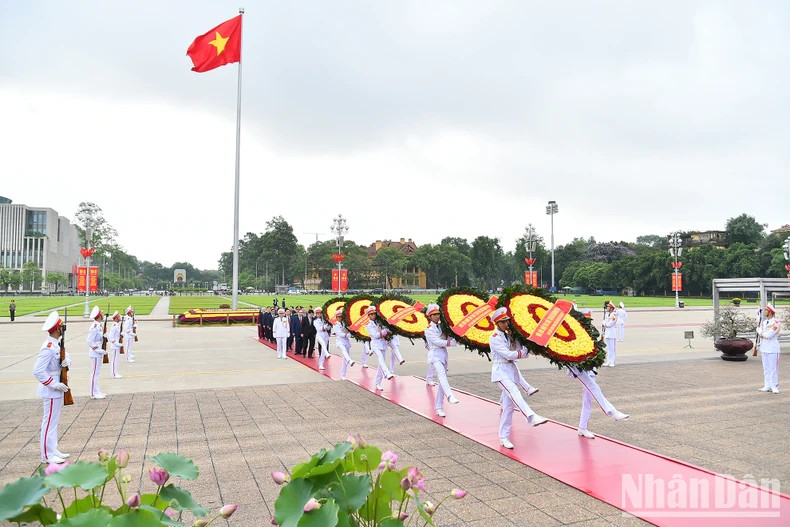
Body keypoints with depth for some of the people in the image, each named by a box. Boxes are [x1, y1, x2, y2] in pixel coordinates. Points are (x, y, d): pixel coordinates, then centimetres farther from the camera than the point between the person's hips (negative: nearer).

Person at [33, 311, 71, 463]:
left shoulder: (55, 344, 5)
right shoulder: (48, 348, -23)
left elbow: (65, 355, 16)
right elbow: (37, 371, -26)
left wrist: (67, 360, -8)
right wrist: (54, 384, -23)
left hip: (57, 389, 10)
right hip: (51, 391, -10)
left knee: (54, 421, 18)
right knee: (50, 422, 0)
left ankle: (53, 450, 29)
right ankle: (47, 455, 10)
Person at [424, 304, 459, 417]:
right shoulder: (429, 329, -5)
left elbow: (447, 340, 13)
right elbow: (438, 342, -14)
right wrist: (455, 342, -13)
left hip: (443, 354, 7)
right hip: (435, 355, -6)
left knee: (442, 381, 5)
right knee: (442, 374, -30)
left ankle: (438, 407, 12)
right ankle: (450, 396, -50)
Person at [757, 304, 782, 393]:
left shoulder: (776, 323, -13)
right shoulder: (764, 322, 13)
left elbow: (769, 335, -20)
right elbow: (760, 334, 12)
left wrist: (760, 332, -4)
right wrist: (763, 333, -9)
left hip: (773, 349, -8)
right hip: (764, 348, 8)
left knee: (773, 368, -4)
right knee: (766, 368, 9)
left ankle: (774, 387, 3)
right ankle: (767, 386, 14)